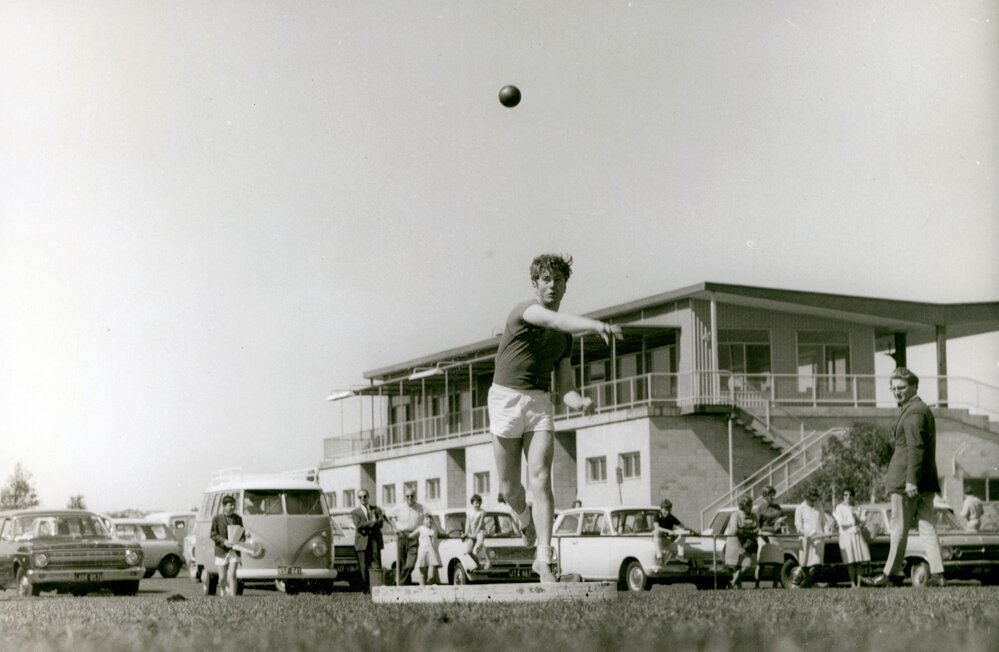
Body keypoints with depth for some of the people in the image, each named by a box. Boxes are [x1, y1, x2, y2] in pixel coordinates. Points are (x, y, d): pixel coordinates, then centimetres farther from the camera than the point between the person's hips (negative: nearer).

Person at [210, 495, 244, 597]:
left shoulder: (238, 518, 7)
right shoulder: (217, 518, -1)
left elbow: (242, 534, 15)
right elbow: (213, 535, -3)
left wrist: (240, 540, -8)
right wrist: (224, 541, -19)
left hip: (234, 551, 1)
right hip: (221, 551, -1)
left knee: (232, 575, -12)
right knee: (222, 578, 5)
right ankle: (223, 596, 25)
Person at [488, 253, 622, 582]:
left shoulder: (565, 338, 14)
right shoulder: (524, 310, -6)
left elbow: (565, 386, 12)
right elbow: (553, 320, -30)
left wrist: (579, 401, -13)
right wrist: (596, 325, -46)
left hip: (540, 402, 4)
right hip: (506, 398, -4)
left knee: (541, 480, -13)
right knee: (509, 488, 2)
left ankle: (543, 558, -17)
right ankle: (525, 519, 37)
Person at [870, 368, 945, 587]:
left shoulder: (913, 412, -13)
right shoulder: (924, 409, 20)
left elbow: (916, 448, -21)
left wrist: (911, 480, -25)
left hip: (907, 478, -10)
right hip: (927, 480, 10)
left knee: (899, 528, 0)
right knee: (928, 527, 4)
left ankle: (892, 573, 6)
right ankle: (937, 574, -2)